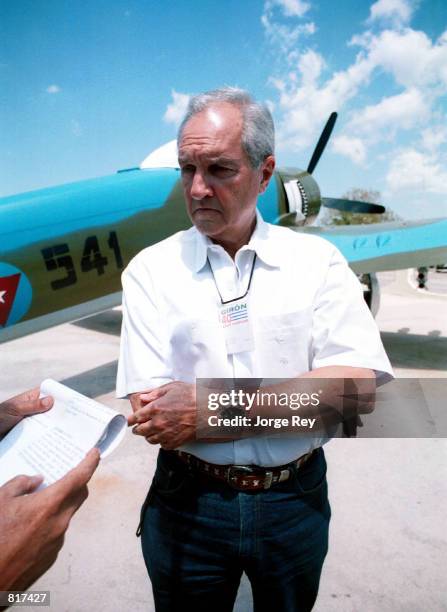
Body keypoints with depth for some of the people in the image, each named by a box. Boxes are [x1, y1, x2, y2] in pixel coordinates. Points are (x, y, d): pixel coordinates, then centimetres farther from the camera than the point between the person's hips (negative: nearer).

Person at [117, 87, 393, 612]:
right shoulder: (151, 270, -8)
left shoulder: (316, 260, -6)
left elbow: (360, 382, -17)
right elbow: (154, 421, -16)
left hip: (297, 505, 2)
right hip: (189, 506, -1)